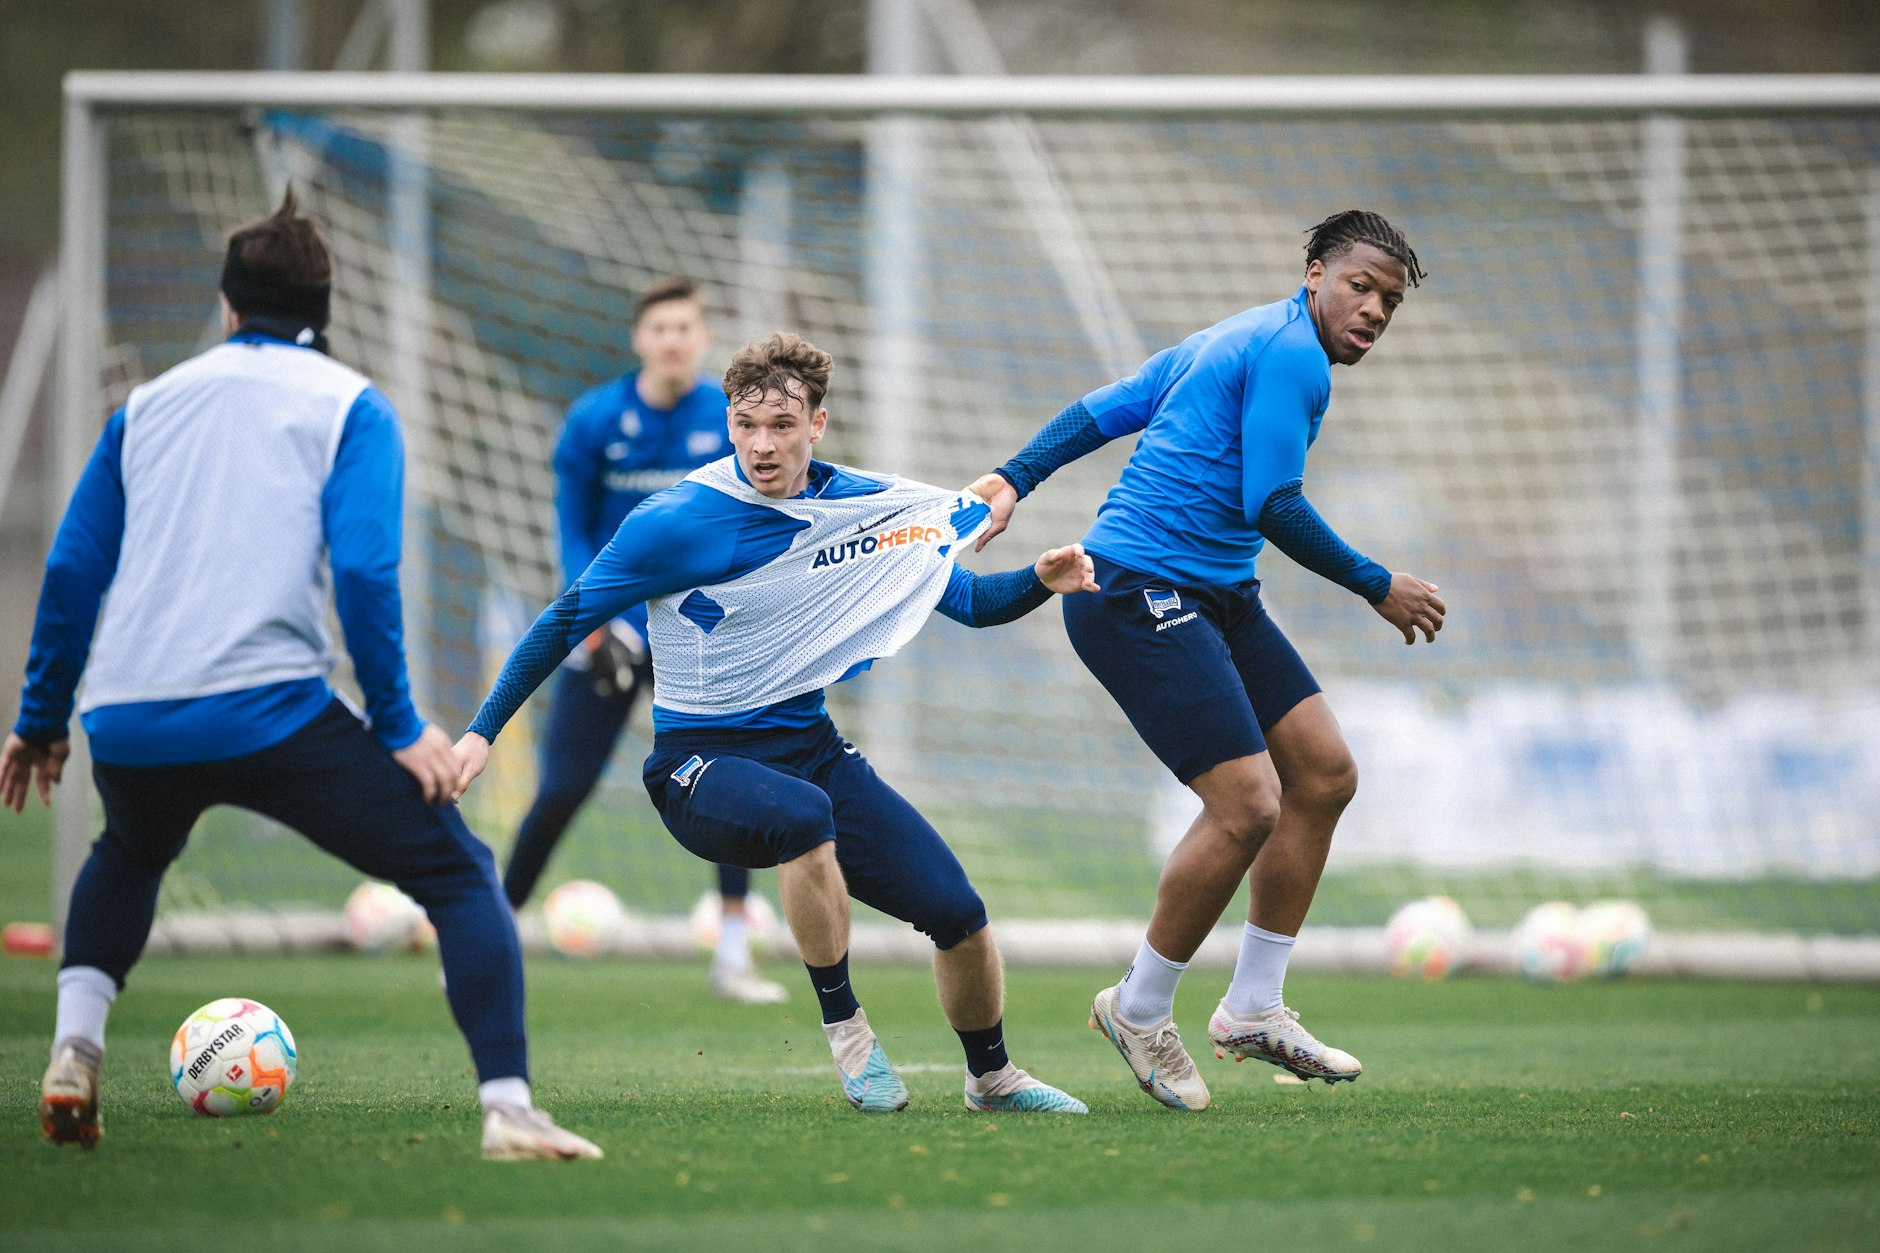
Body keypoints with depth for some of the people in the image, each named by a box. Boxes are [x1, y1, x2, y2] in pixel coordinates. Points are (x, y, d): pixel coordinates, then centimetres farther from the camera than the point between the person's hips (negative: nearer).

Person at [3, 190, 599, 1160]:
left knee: (129, 855, 38)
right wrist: (398, 729, -3)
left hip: (127, 722, 5)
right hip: (266, 708, -5)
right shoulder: (350, 406, 8)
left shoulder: (149, 405, 21)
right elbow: (362, 571, -6)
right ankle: (507, 1108, -16)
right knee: (457, 874, 2)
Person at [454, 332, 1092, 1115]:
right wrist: (482, 733, -8)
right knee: (805, 816, -40)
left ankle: (991, 1078, 23)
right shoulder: (676, 523, -14)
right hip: (699, 764, -5)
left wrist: (1041, 582, -9)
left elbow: (967, 601, 12)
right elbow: (565, 621, -5)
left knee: (958, 914, -6)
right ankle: (844, 1029, -22)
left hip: (811, 748, 5)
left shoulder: (867, 505, 0)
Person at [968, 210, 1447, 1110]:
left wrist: (1013, 480, 9)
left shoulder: (1238, 342, 20)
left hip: (1217, 597, 11)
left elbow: (1102, 410, 17)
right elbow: (1271, 505, -18)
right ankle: (1140, 1011, 2)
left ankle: (1253, 1009, 14)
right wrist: (1378, 589, -8)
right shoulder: (1292, 353, -13)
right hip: (1142, 594, -11)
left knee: (1324, 774, 7)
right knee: (1247, 805, -17)